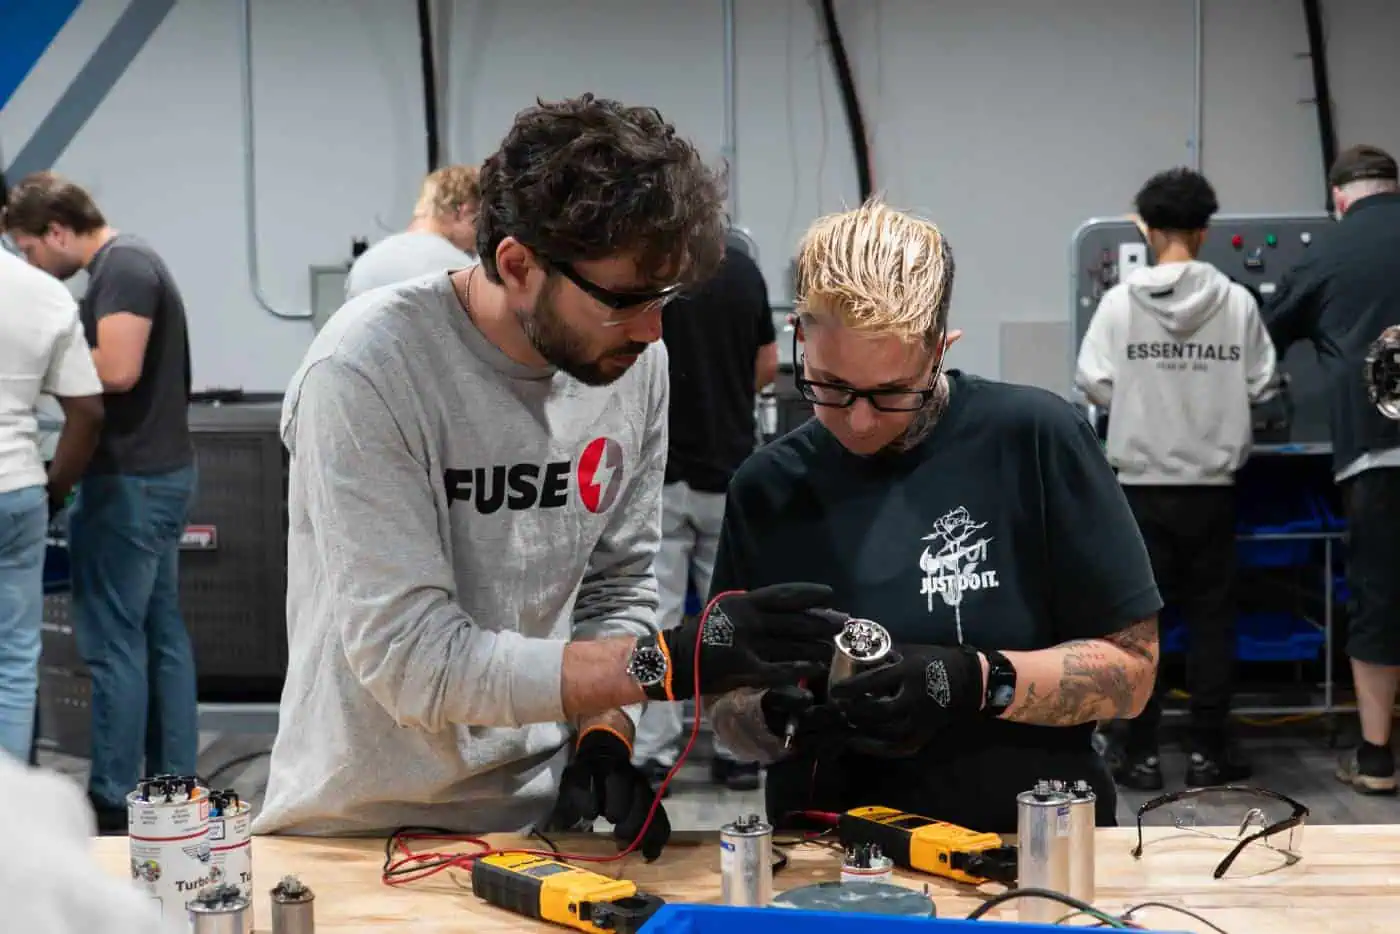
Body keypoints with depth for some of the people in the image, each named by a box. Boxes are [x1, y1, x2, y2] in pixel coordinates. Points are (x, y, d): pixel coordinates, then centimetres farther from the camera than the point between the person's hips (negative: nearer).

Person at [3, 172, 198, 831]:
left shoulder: (122, 265, -14)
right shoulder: (129, 262, 16)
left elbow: (118, 370, -23)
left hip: (129, 479, -10)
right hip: (157, 472, 10)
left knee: (112, 638, -4)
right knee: (159, 632, 12)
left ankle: (114, 802, 3)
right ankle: (175, 786, 18)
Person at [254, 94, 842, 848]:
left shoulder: (636, 361, -3)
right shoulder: (367, 369, -19)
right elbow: (412, 661, -22)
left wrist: (604, 734, -9)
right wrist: (668, 664, -25)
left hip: (537, 815, 3)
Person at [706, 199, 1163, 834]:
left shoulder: (1034, 438, -5)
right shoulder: (765, 488, 5)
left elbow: (1130, 667, -3)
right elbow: (724, 709, 10)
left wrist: (976, 683, -18)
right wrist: (779, 721, -12)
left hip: (1031, 845, -3)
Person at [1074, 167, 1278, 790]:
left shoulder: (1120, 301, -6)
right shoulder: (1236, 301, -4)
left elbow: (1093, 384, -8)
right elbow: (1262, 386, -1)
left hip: (1142, 483, -1)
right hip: (1211, 483, 1)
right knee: (1211, 616, 9)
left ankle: (1142, 755, 8)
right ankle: (1208, 751, 12)